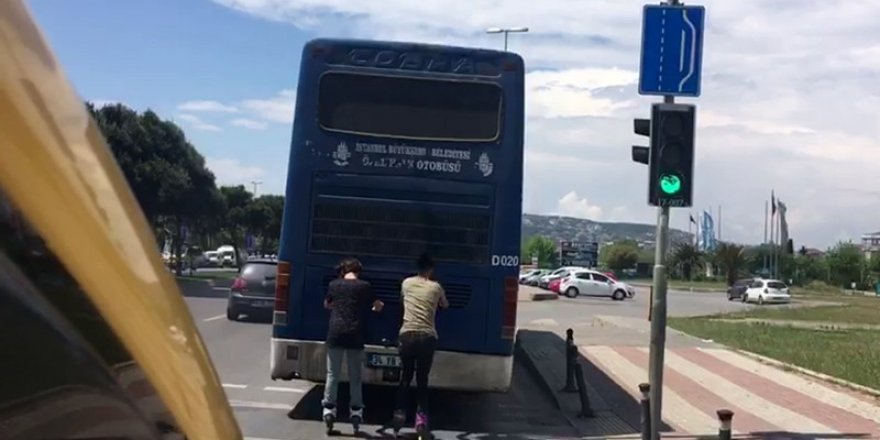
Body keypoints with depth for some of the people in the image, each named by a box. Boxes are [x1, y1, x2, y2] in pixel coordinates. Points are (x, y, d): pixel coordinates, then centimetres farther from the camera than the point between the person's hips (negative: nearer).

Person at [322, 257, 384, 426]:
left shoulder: (334, 285, 6)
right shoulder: (364, 286, 2)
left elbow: (327, 305, 22)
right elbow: (378, 307, 10)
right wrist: (379, 306, 33)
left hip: (335, 333, 0)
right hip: (355, 335, 0)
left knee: (333, 374, 7)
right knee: (355, 375, 8)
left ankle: (329, 407, 5)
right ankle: (356, 409, 10)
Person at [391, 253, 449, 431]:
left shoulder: (406, 283, 10)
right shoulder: (436, 287, 7)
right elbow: (445, 305, 27)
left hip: (407, 334, 1)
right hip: (427, 337, -1)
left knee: (406, 376, 14)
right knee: (422, 379, 7)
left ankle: (400, 412, 8)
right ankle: (421, 417, 1)